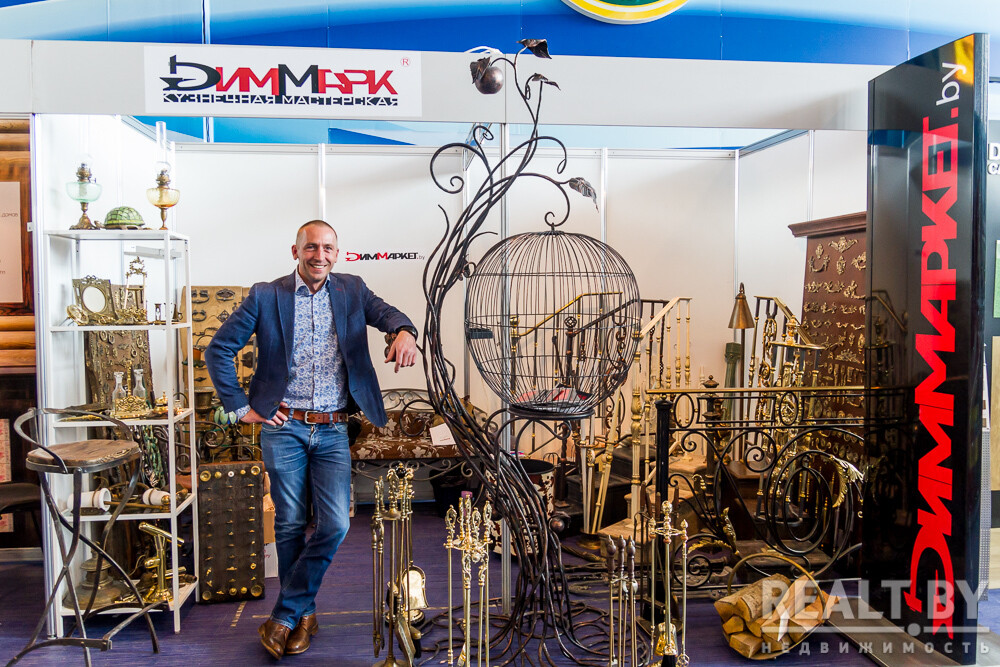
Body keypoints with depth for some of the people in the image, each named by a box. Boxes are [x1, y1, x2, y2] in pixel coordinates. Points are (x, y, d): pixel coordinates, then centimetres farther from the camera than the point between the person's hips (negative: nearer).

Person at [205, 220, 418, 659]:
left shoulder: (351, 290, 8)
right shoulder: (266, 296, 1)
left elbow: (384, 311, -7)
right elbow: (218, 350, 4)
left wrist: (404, 330, -31)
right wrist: (241, 407, -2)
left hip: (332, 430, 2)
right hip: (283, 427, -1)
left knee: (335, 524, -6)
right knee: (290, 524, 6)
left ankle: (285, 615, 10)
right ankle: (304, 614, 24)